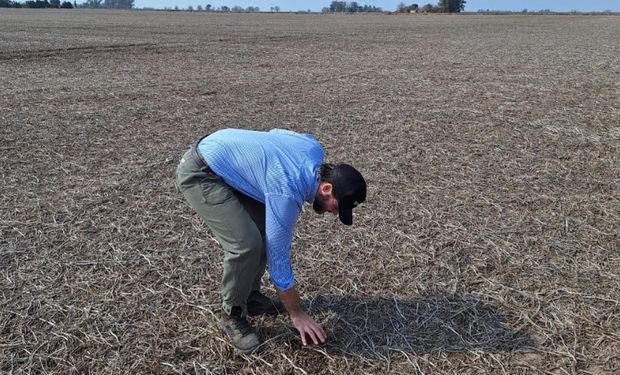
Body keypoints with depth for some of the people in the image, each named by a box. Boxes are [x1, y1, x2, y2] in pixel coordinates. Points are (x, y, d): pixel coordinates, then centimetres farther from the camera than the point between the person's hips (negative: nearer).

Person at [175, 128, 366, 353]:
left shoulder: (315, 149, -6)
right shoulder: (286, 195, -28)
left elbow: (276, 132, 14)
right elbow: (278, 261, -19)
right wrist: (297, 315, -7)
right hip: (199, 174, -9)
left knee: (265, 230, 6)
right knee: (246, 243, -20)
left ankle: (250, 296, 22)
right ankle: (232, 315, 3)